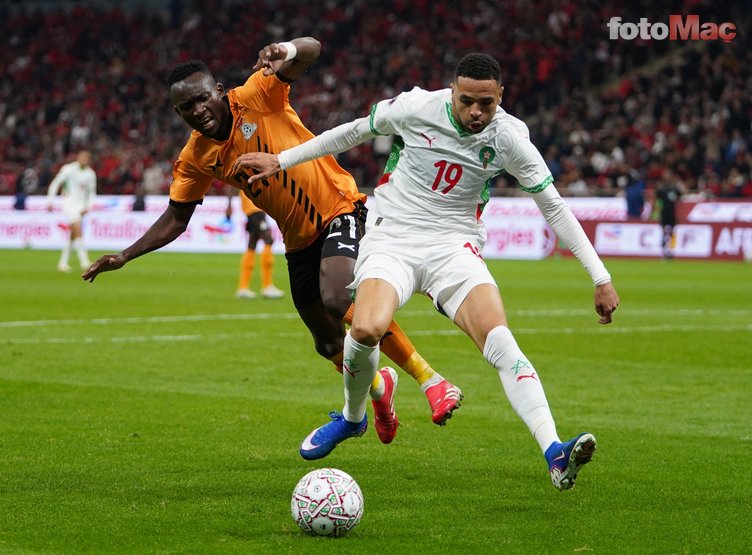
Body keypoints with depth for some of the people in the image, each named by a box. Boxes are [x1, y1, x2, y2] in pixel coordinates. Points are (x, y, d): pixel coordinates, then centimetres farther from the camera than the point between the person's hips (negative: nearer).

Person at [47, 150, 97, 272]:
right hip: (69, 202, -5)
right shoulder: (68, 169, -6)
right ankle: (84, 261, -22)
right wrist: (50, 202, -4)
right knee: (78, 230, -20)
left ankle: (63, 263, 16)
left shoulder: (90, 174, 6)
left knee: (72, 235, 6)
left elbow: (92, 193, 14)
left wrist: (87, 207, -1)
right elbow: (55, 184, -1)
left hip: (81, 205, 5)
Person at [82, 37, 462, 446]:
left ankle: (431, 380, -19)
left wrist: (286, 51, -42)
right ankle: (379, 385, 42)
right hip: (299, 242, 6)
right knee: (329, 344, 8)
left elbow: (311, 49, -20)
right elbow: (175, 219, 9)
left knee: (337, 302, -30)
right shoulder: (196, 158, 0)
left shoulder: (256, 97, -13)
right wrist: (125, 256, -1)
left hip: (339, 209, -6)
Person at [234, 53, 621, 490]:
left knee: (500, 341, -25)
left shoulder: (509, 138, -6)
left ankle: (555, 454, -33)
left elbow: (555, 208, 2)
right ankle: (352, 418, 5)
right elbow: (355, 131, 10)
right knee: (366, 330, -28)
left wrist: (602, 277, 0)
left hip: (455, 248, 1)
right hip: (392, 239, 0)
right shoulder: (416, 107, -9)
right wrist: (282, 160, 14)